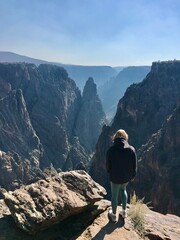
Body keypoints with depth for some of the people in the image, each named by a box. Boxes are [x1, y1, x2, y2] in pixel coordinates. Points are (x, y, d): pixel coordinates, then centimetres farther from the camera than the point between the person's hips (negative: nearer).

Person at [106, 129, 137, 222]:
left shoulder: (111, 150, -18)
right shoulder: (131, 149, -14)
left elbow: (108, 166, -7)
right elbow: (134, 165, -5)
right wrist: (133, 175, 12)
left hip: (115, 177, -2)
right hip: (127, 177, 3)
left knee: (114, 195, 18)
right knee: (123, 190, 31)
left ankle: (114, 215, 38)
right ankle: (124, 212, 38)